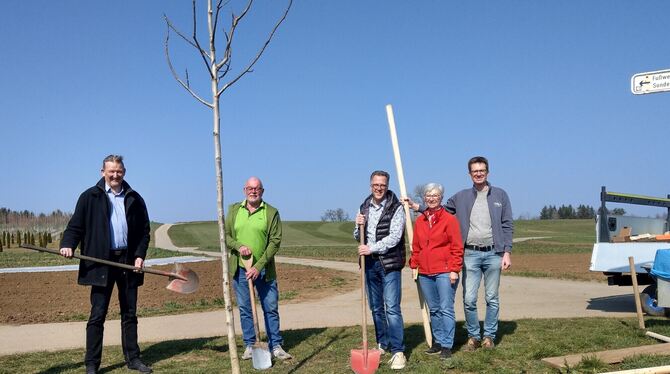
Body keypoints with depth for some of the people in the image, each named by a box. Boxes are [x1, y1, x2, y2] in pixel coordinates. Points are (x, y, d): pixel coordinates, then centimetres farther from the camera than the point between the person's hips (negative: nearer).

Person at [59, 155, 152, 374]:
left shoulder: (134, 199, 9)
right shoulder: (90, 197, 3)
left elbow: (144, 231, 10)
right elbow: (75, 226, 2)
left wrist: (140, 254, -2)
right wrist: (68, 244, -17)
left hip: (128, 261, 3)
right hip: (101, 262, -3)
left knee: (130, 313, 10)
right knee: (97, 315, 0)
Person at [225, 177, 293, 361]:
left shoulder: (272, 213, -3)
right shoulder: (234, 210, 5)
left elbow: (275, 241, -8)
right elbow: (225, 235, 7)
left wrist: (259, 266, -15)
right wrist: (239, 246, -14)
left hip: (264, 270, -1)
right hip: (240, 269, 2)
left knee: (271, 309, 5)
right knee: (245, 309, 9)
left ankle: (276, 346, 15)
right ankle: (249, 345, 20)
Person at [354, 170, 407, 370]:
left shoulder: (396, 208, -6)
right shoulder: (364, 207, 10)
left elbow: (394, 237, -15)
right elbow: (358, 237, 14)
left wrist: (371, 248, -19)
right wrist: (358, 226, -7)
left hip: (389, 263, -5)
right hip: (370, 263, 6)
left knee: (392, 308, -9)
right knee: (376, 308, 14)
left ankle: (398, 351, -6)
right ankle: (382, 344, 29)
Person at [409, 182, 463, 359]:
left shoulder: (449, 219, -4)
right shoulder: (419, 221, 12)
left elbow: (457, 247, -7)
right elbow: (415, 247, 17)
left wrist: (454, 270, -11)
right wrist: (414, 266, 10)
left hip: (444, 272, -5)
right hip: (425, 273, 6)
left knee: (446, 309, -5)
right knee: (433, 310, 13)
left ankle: (447, 345, 2)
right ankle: (438, 342, 23)